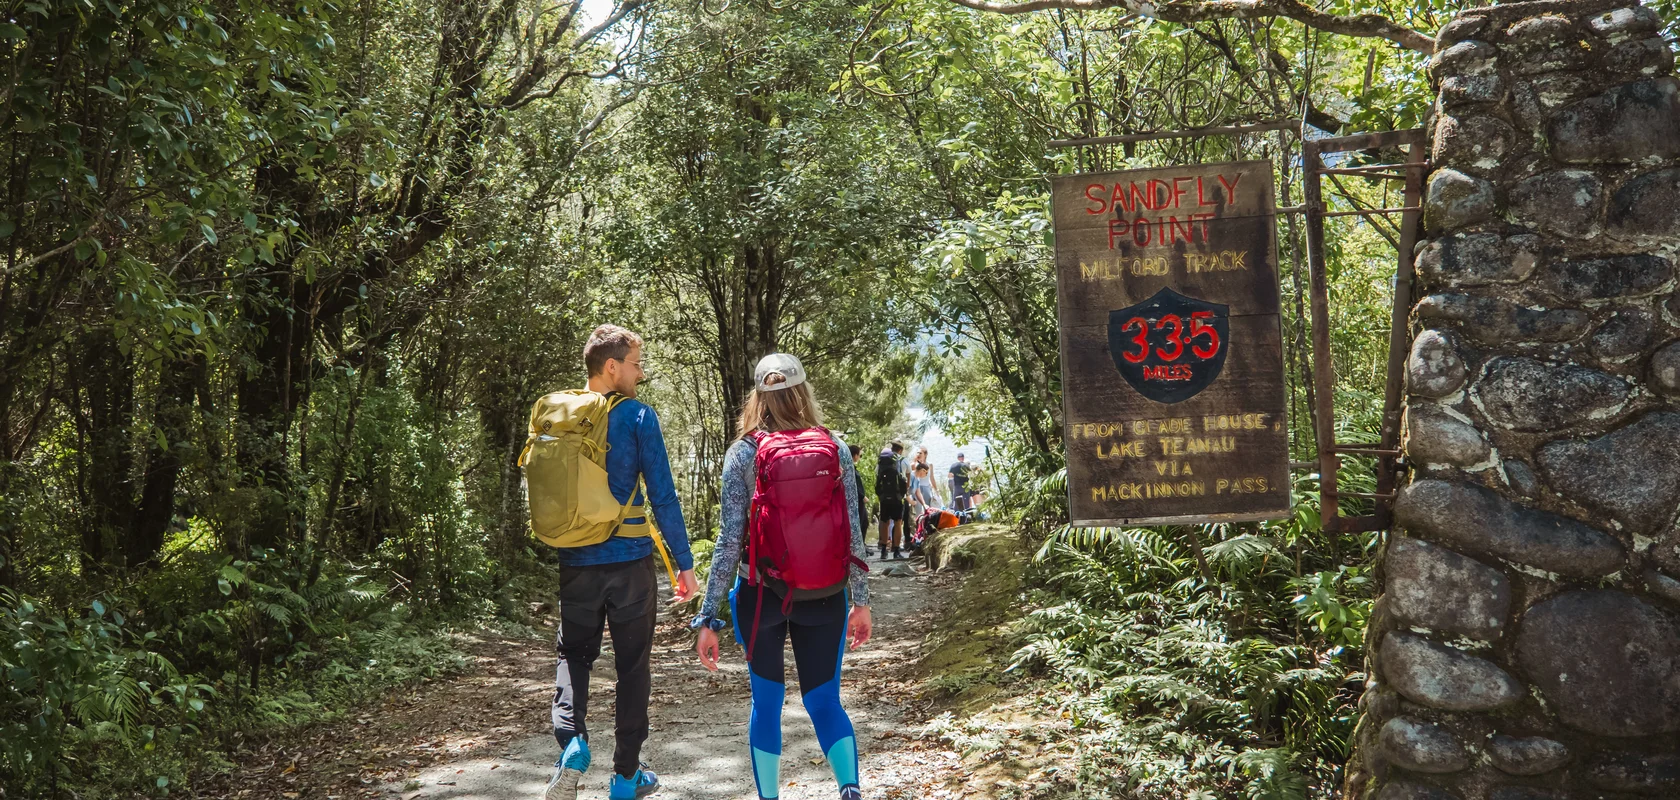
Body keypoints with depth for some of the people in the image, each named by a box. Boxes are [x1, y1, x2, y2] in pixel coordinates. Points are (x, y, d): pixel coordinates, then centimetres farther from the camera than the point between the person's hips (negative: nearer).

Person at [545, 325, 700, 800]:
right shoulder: (637, 416, -10)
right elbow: (662, 495, -11)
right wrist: (684, 562, -4)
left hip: (576, 563, 3)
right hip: (630, 562, -3)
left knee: (573, 655, 17)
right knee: (632, 665, 9)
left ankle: (570, 740, -8)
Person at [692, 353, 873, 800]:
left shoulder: (743, 453, -6)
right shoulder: (835, 449, -1)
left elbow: (730, 539, -10)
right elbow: (853, 532, 0)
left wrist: (708, 618, -6)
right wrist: (861, 600, 11)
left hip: (760, 595, -1)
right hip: (825, 596, 1)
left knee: (767, 700, 15)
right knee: (824, 700, 11)